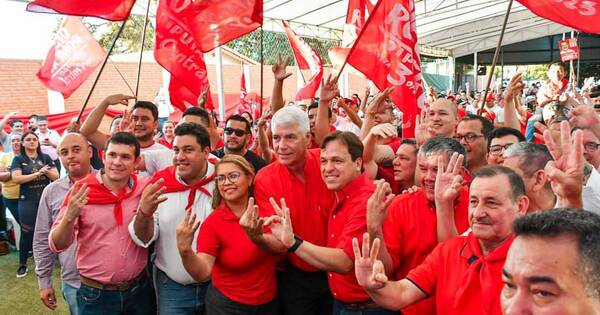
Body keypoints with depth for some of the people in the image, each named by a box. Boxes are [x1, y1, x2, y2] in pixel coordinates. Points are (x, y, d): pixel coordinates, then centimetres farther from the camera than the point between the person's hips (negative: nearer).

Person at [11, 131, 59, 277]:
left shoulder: (46, 158, 8)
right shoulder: (18, 159, 2)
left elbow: (56, 176, 4)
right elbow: (16, 178, -11)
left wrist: (46, 171, -16)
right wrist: (37, 173, -17)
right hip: (27, 201, -2)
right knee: (27, 232, 3)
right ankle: (22, 264, 14)